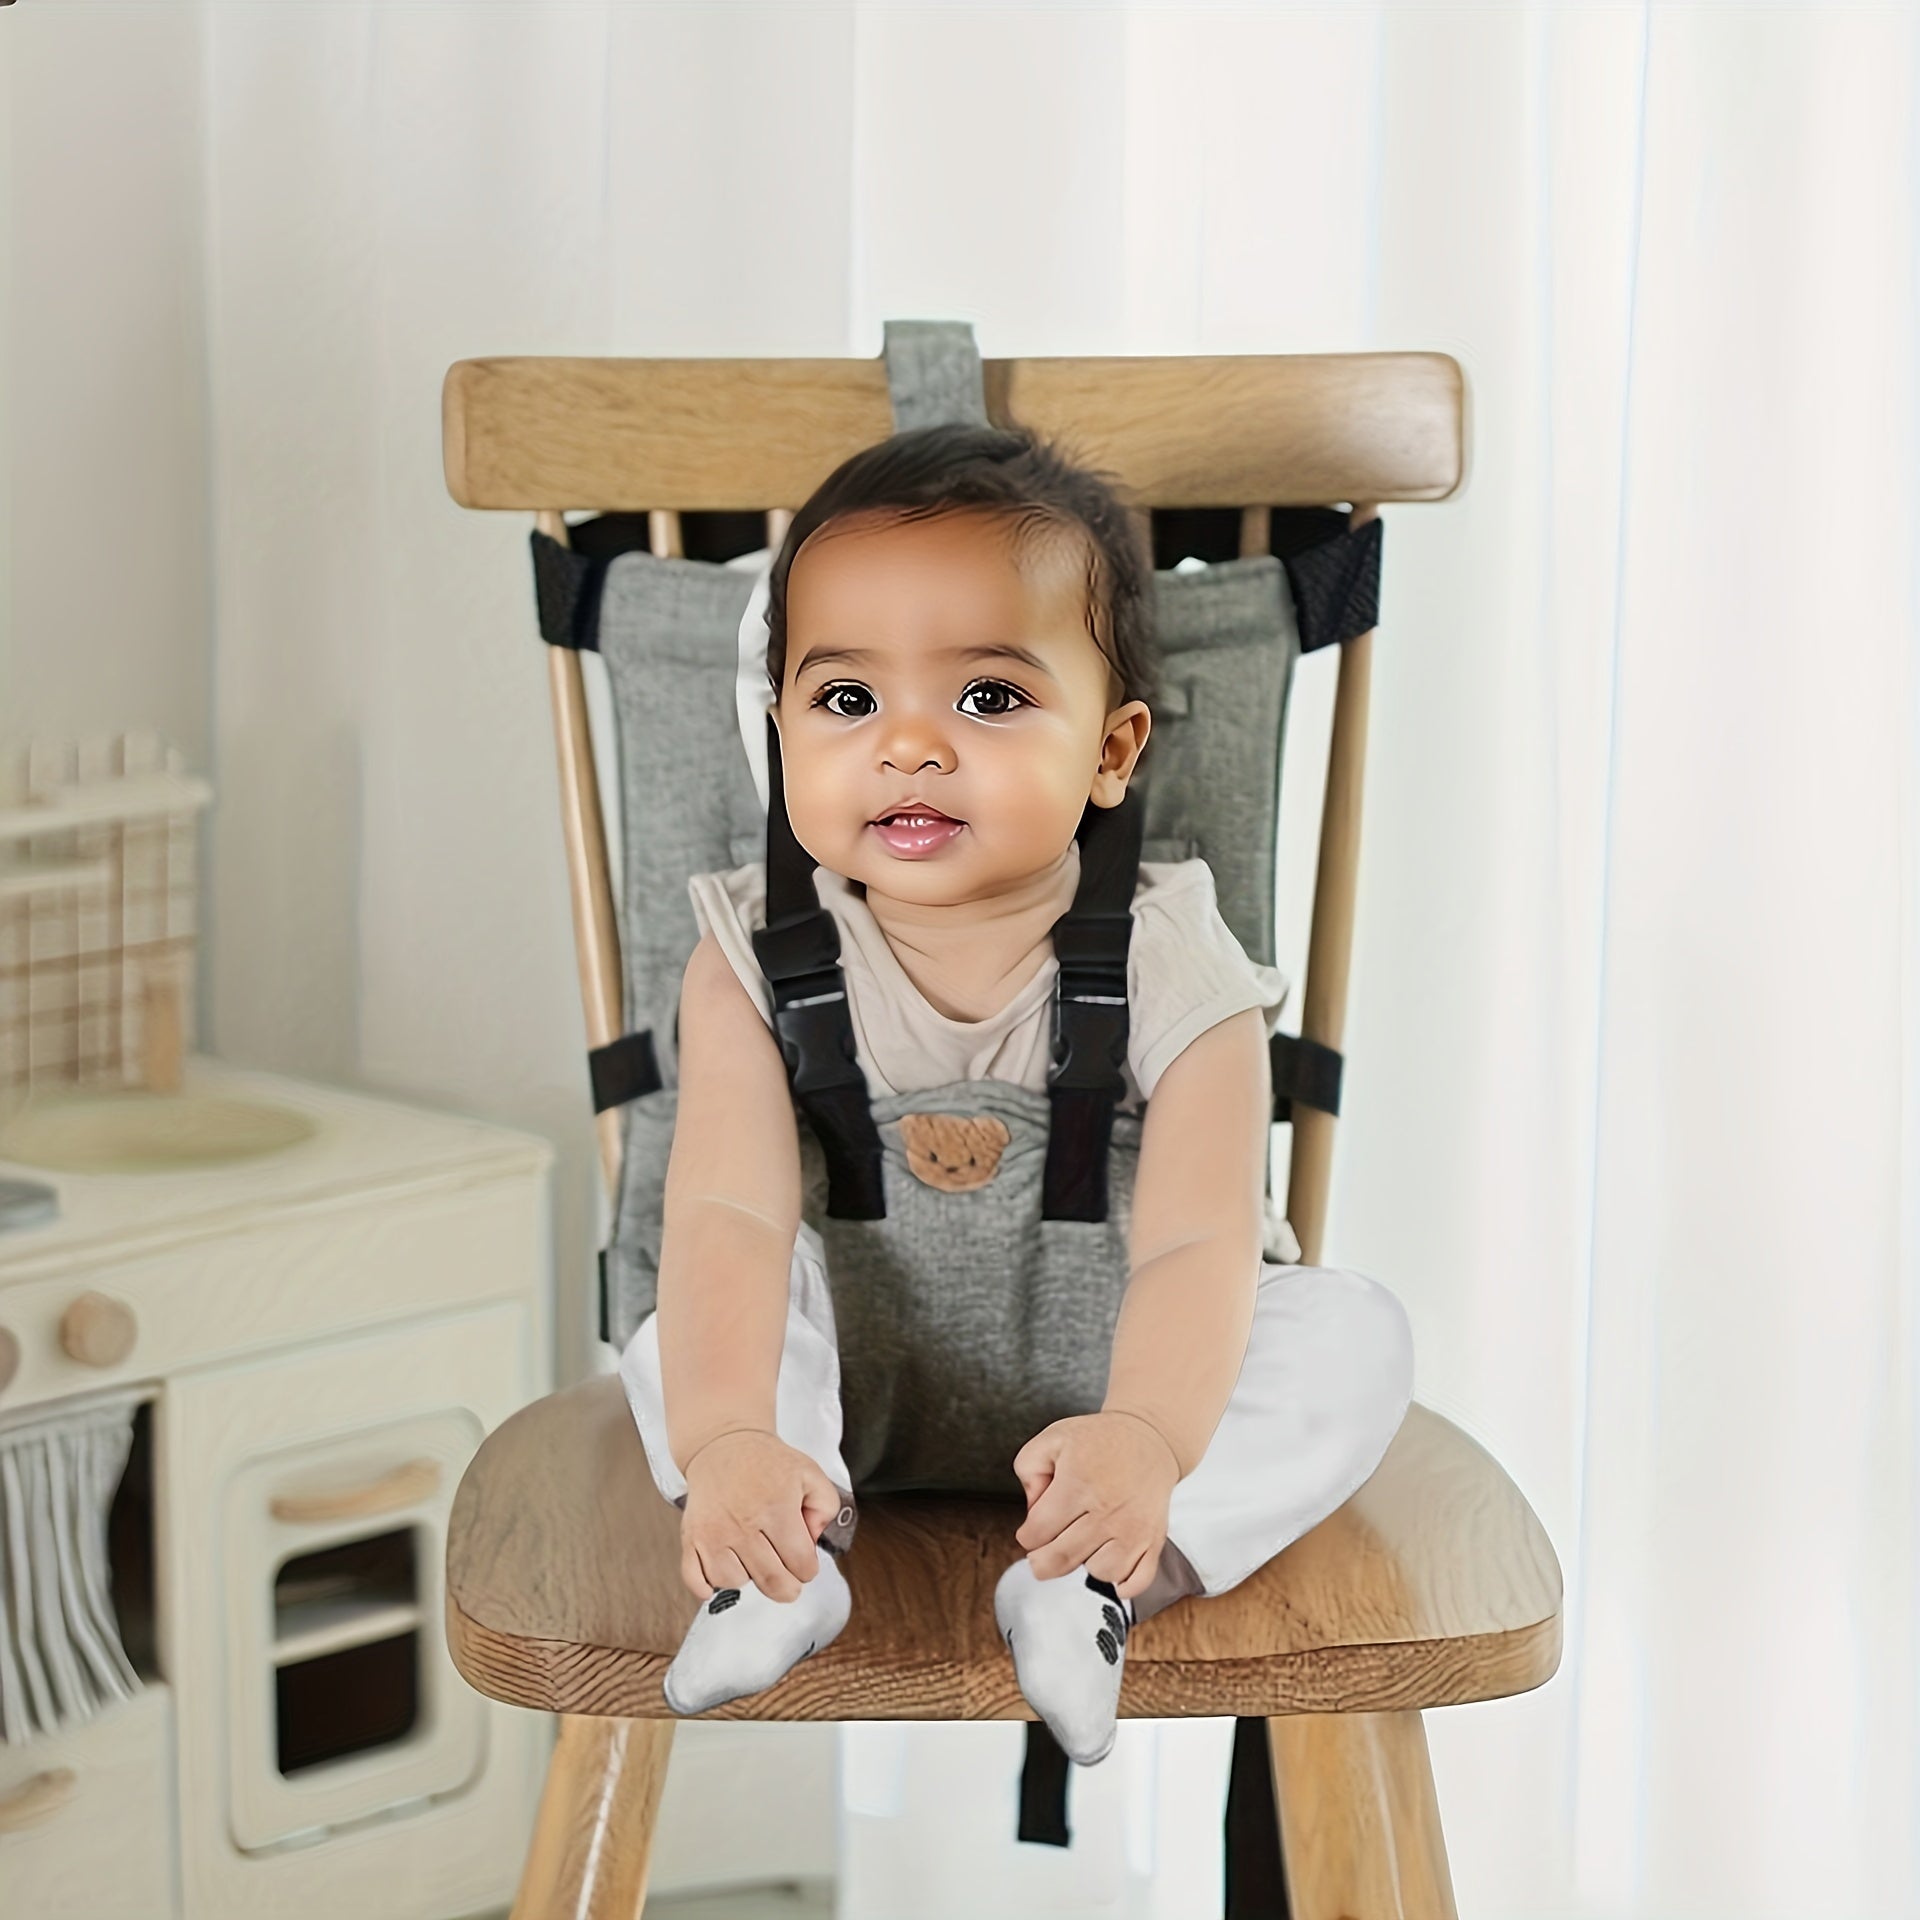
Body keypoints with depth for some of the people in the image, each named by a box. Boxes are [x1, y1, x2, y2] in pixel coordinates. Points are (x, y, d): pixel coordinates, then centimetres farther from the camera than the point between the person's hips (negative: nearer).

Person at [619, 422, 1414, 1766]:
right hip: (859, 1378, 0)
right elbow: (731, 1212, -27)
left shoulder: (1171, 970, -17)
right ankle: (784, 1564, -36)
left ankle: (1106, 1576, -36)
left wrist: (1144, 1438, -50)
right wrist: (726, 1439, -47)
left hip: (1100, 1376, 0)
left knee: (1356, 1332, -23)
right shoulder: (760, 959, -14)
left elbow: (1195, 1244, -28)